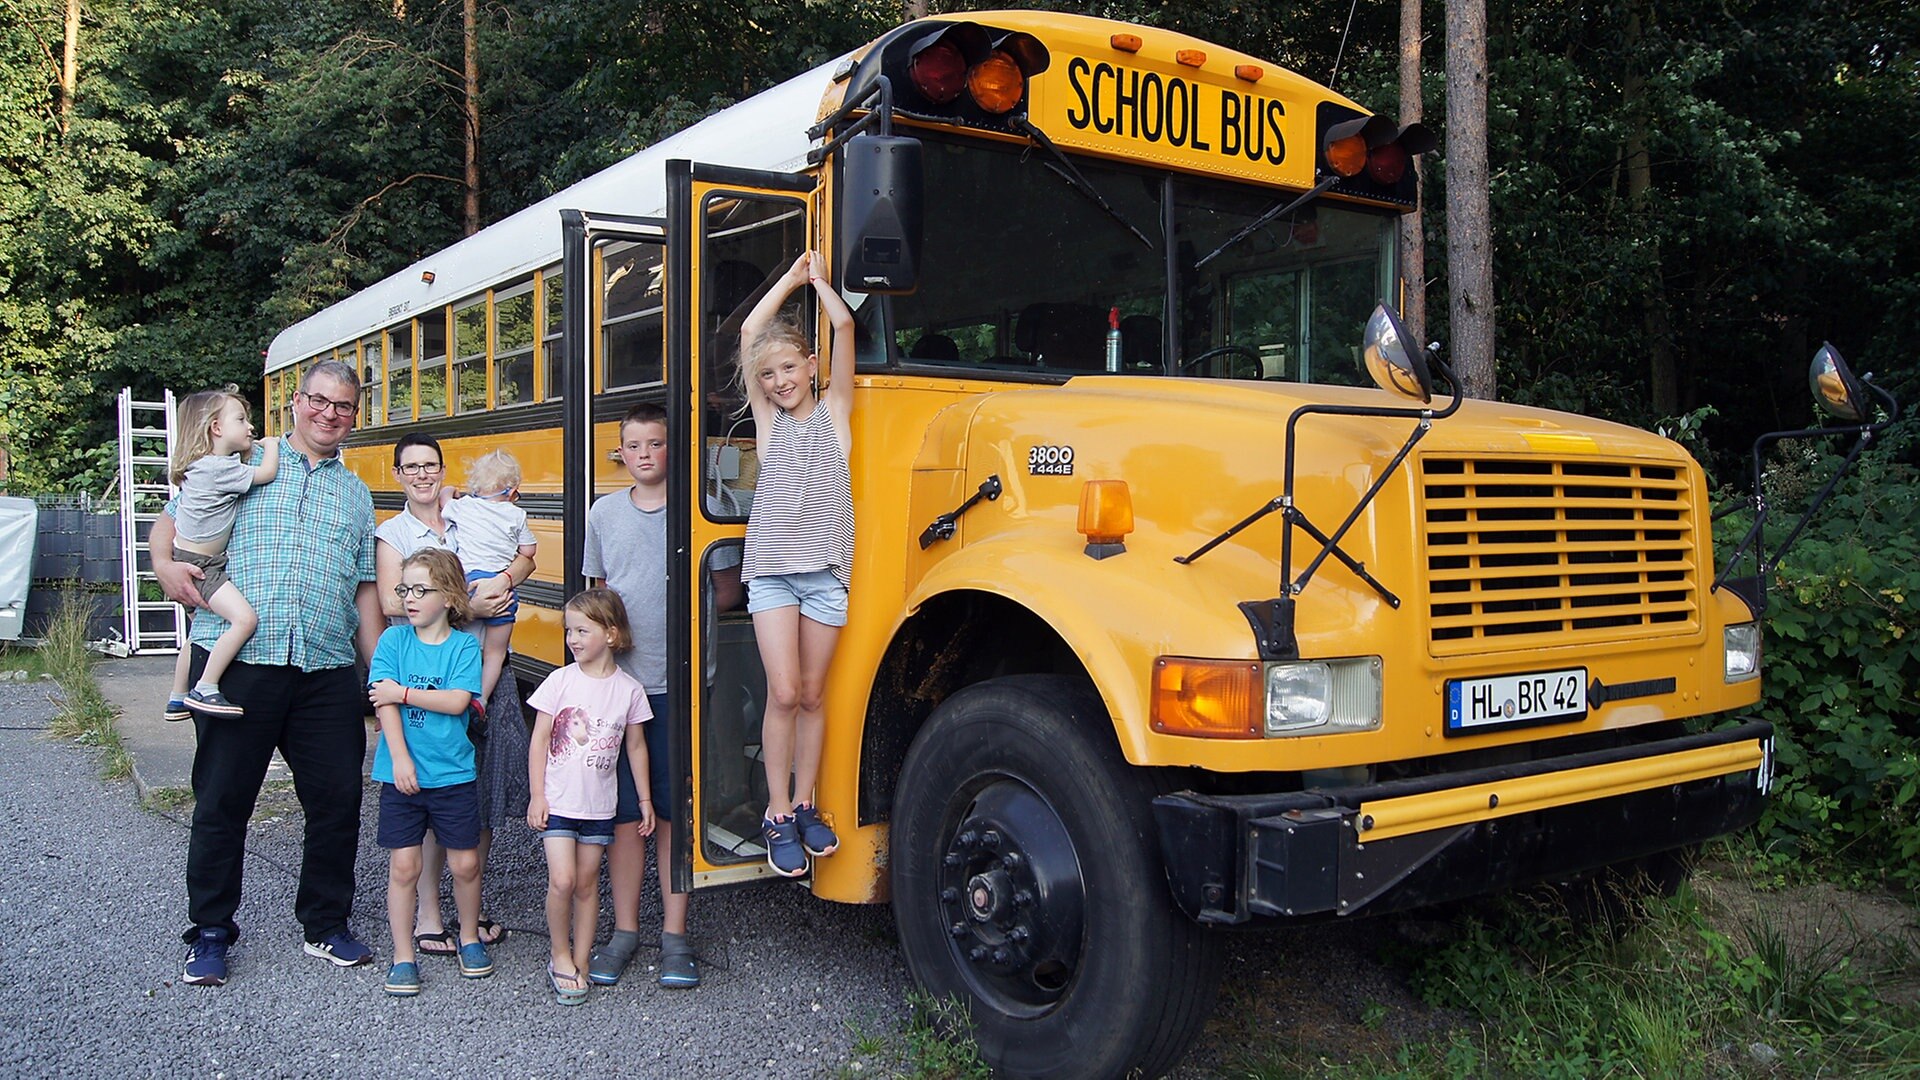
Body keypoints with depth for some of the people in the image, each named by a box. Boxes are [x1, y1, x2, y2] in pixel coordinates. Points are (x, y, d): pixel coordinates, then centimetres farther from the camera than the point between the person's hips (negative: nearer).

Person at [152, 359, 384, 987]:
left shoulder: (357, 494, 17)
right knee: (222, 801, 5)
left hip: (327, 673, 3)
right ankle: (210, 933, 20)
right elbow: (170, 519, 12)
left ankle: (326, 925, 22)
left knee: (338, 801, 5)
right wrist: (165, 564, -10)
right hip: (237, 661, -3)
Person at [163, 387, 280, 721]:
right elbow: (266, 473, -22)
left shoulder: (214, 463, 6)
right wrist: (272, 444, -6)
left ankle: (178, 699, 41)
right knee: (244, 618, -24)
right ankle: (204, 690, -18)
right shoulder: (220, 468, -24)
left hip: (190, 559, 11)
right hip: (198, 566, -11)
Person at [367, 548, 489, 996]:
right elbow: (384, 703, -8)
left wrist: (402, 692, -14)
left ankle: (469, 937, 30)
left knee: (465, 862, 8)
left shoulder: (464, 646, -1)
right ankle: (403, 956, 14)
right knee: (403, 864, 2)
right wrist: (400, 759, -16)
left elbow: (456, 701, -14)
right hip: (401, 774, 0)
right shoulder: (393, 640, 0)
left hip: (454, 774, 0)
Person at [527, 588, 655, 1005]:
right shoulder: (560, 680, -6)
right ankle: (559, 955, 11)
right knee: (562, 880, -10)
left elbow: (636, 747, 7)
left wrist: (645, 799, 9)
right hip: (557, 801, -1)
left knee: (587, 883, 8)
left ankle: (579, 962, 20)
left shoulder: (628, 689, -2)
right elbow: (540, 740, -2)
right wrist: (537, 796, -6)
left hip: (599, 805, 1)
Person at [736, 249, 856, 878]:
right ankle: (777, 818, 5)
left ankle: (803, 807, 18)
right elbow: (750, 333, 6)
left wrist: (818, 280, 14)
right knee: (782, 693, -6)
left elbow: (844, 326, 1)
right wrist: (792, 278, 13)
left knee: (811, 695, 6)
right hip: (770, 567, 0)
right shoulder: (767, 418, 10)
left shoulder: (834, 410, 8)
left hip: (825, 568, 0)